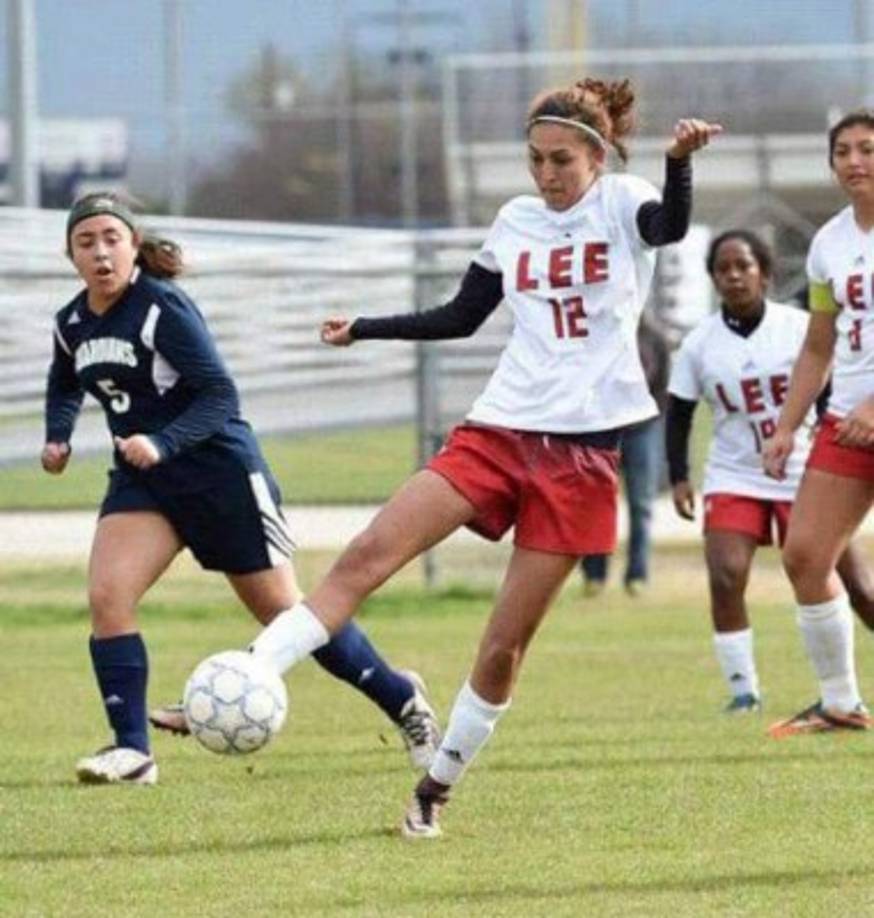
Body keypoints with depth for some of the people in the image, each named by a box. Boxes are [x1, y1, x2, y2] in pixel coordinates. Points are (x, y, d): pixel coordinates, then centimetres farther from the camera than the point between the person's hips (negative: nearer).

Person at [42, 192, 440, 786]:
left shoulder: (163, 308, -19)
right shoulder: (72, 324, 2)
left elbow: (220, 394, -22)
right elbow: (66, 386, 24)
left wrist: (161, 442, -34)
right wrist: (58, 438, 5)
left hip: (219, 469, -6)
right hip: (142, 479, 6)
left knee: (284, 612, 3)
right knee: (106, 596, -16)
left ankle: (401, 698, 22)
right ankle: (132, 751, -12)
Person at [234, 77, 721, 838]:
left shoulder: (620, 204, -2)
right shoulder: (517, 221, 12)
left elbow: (670, 226, -26)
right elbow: (461, 317, 23)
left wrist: (679, 163, -47)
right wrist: (365, 328, 15)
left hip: (582, 452, -4)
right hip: (497, 431, 4)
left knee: (505, 646, -3)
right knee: (367, 555, -15)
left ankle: (437, 787, 13)